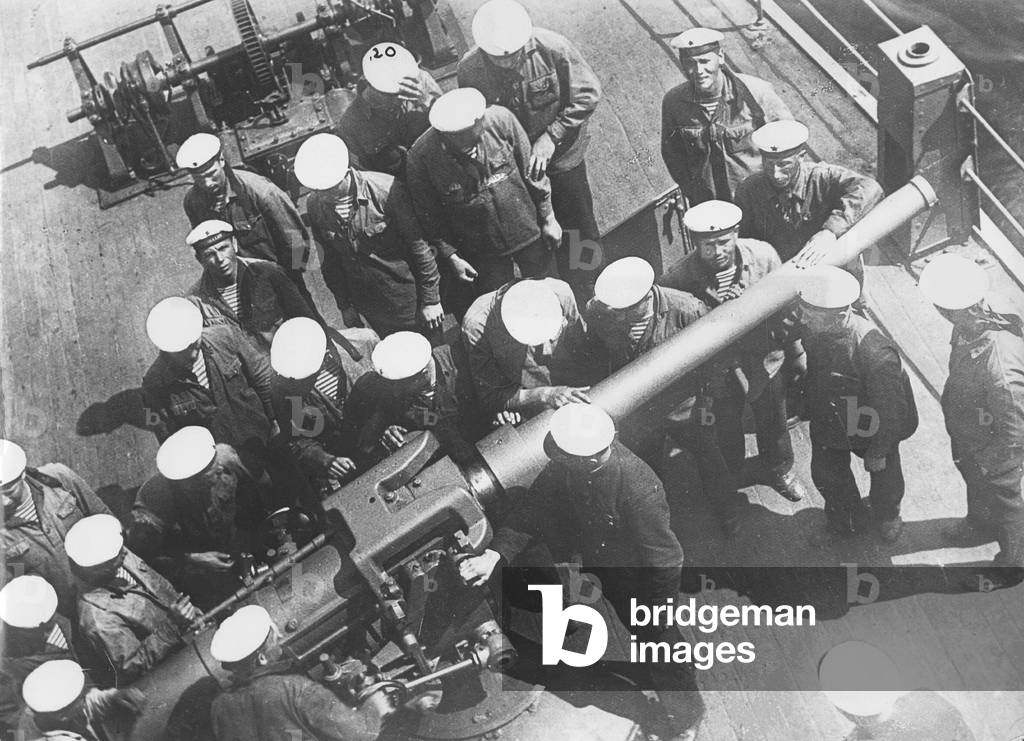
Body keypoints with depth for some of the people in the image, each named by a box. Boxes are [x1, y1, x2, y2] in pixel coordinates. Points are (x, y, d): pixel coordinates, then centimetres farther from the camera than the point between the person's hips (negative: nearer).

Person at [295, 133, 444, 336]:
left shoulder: (386, 190, -22)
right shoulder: (315, 206, -8)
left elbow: (418, 245, -14)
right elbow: (330, 259, 7)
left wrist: (431, 300, -10)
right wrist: (345, 305, 11)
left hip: (407, 299, -4)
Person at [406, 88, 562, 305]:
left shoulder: (500, 119, -21)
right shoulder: (421, 156, -23)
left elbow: (531, 170, -6)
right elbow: (428, 214, -8)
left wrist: (548, 218, 1)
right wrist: (450, 255, -8)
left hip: (528, 230, 1)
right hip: (482, 251, -1)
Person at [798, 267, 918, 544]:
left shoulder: (877, 356, -42)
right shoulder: (812, 331, -25)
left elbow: (889, 410, -26)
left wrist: (878, 452, -13)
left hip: (872, 429, -4)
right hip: (828, 423, 5)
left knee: (884, 477, 23)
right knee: (826, 475, 23)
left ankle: (887, 518, 58)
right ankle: (844, 522, 54)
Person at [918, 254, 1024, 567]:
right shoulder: (971, 326, -22)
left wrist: (986, 463, -19)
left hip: (995, 452, -6)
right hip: (965, 437, 7)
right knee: (973, 483, 35)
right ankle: (980, 520, 67)